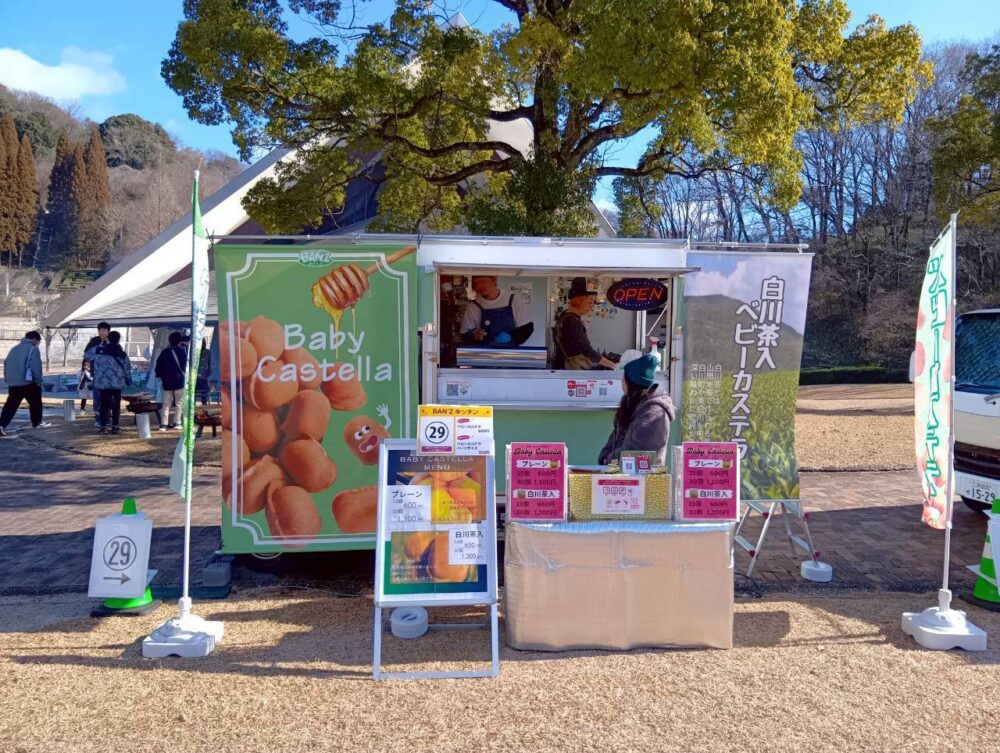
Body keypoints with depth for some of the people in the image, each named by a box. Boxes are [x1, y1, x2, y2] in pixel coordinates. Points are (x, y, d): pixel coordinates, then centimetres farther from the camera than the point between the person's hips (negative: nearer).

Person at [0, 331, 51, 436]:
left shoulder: (14, 348, 17)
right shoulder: (33, 349, -7)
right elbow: (36, 367, -14)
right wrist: (38, 381, -6)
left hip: (12, 382, 6)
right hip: (27, 381, -6)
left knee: (11, 405, 2)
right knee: (35, 402, 12)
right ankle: (37, 422, 22)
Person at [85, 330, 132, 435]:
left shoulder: (98, 350, -2)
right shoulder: (122, 354, 0)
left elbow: (86, 356, 11)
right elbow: (127, 369, 5)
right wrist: (128, 380, 18)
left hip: (102, 383, 0)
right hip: (118, 383, 0)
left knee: (104, 404, 5)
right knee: (116, 405, 7)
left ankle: (103, 427, 4)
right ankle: (115, 426, 8)